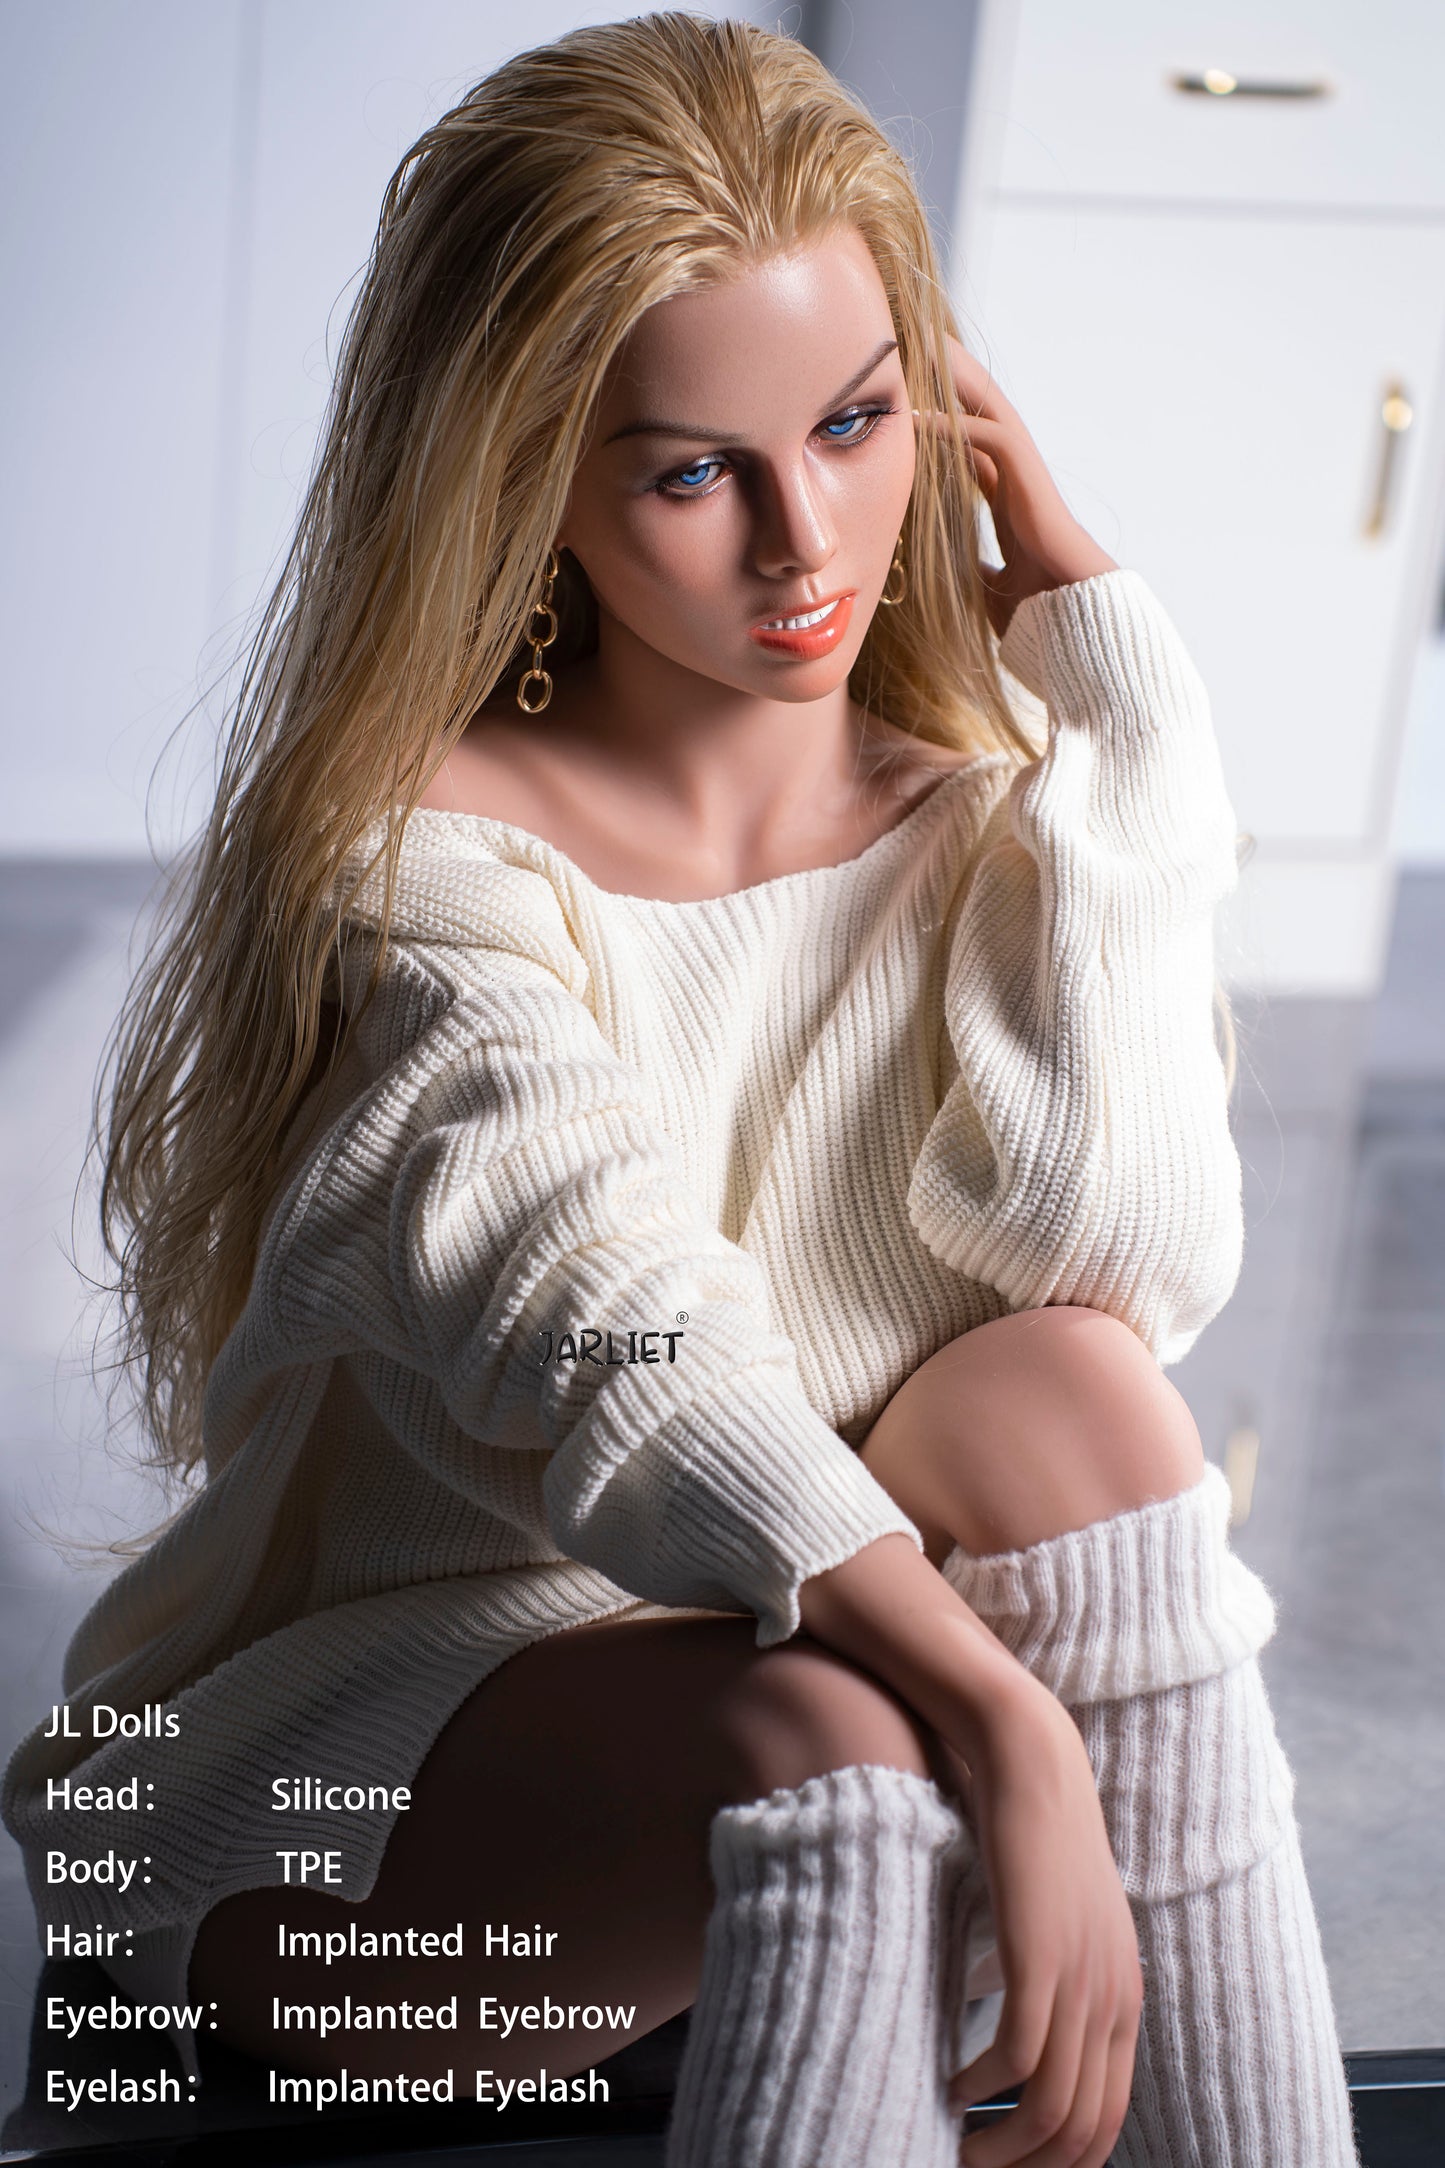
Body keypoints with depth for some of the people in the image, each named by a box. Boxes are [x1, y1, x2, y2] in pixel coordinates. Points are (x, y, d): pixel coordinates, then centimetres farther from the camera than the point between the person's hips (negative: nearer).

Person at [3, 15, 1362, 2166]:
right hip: (382, 1758, -3)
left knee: (1067, 1391, -27)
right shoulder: (430, 849, -9)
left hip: (825, 1656, 4)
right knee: (827, 1745, -35)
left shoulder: (993, 832, 2)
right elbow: (615, 1349, -25)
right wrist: (1002, 1722, -38)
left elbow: (1128, 1255, -19)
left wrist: (1096, 629, -11)